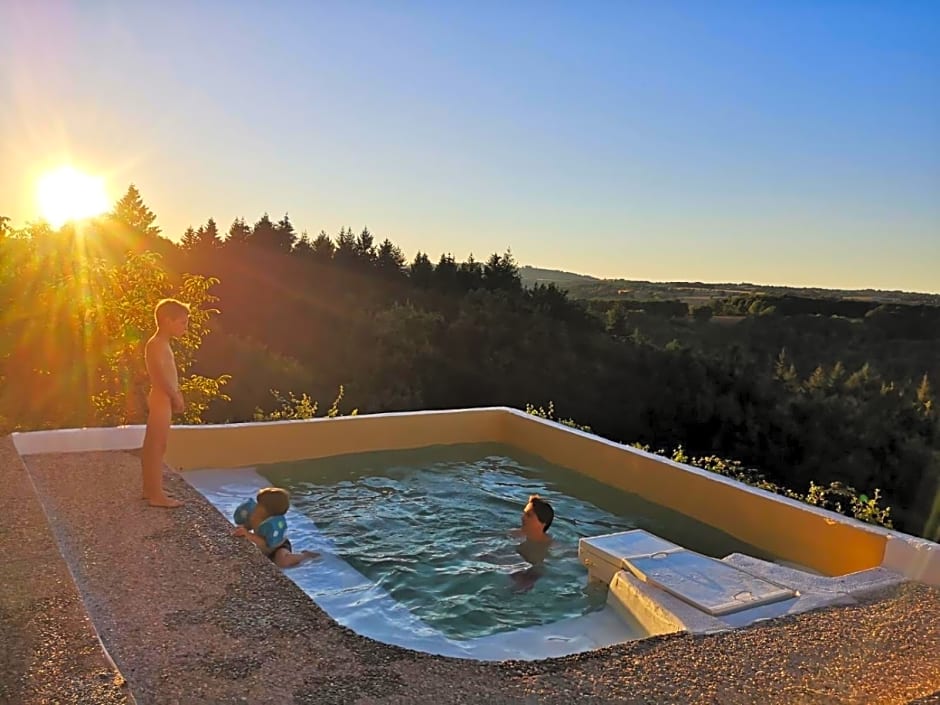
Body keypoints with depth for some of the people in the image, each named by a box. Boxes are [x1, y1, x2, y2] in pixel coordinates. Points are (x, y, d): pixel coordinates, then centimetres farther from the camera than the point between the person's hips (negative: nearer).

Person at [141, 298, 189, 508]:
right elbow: (161, 374, -24)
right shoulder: (156, 345, -16)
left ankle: (149, 489, 26)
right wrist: (175, 396, -18)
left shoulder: (162, 344, 15)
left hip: (163, 399, 11)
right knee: (157, 447, -6)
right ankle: (156, 495, -1)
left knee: (151, 446, 16)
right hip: (161, 400, -10)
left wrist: (175, 395, 9)